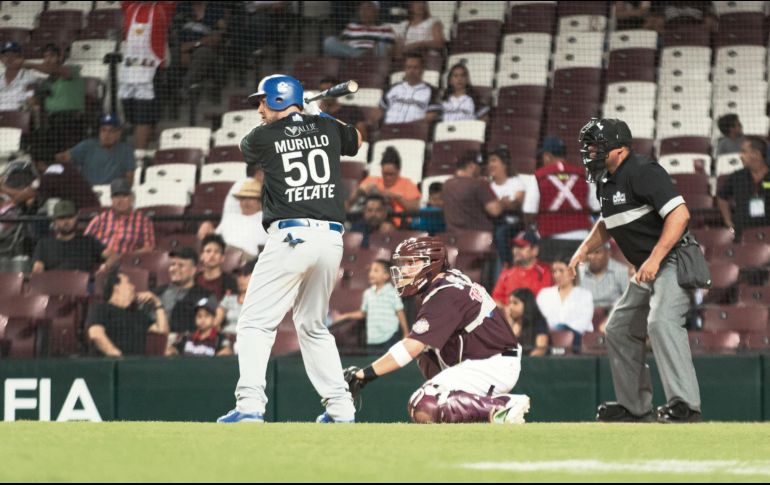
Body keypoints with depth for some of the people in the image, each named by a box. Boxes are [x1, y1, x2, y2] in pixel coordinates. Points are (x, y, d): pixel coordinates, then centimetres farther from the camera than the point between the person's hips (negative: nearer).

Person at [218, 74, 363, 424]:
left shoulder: (264, 137, 1)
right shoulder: (328, 129, 12)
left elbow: (246, 148, 27)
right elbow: (356, 140, 36)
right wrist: (315, 114, 45)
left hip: (290, 237, -5)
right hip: (331, 237, 5)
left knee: (255, 323, -4)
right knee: (314, 326, 19)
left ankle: (250, 404, -20)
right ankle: (340, 408, 14)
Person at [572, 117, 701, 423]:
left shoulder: (643, 173, -19)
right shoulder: (607, 181, 11)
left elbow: (680, 214, -28)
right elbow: (608, 223, 30)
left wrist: (655, 259, -33)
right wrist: (585, 249, 14)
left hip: (673, 261, -11)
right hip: (647, 271, 11)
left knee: (661, 321, -30)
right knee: (620, 330, 14)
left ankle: (684, 405, -34)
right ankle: (635, 407, 24)